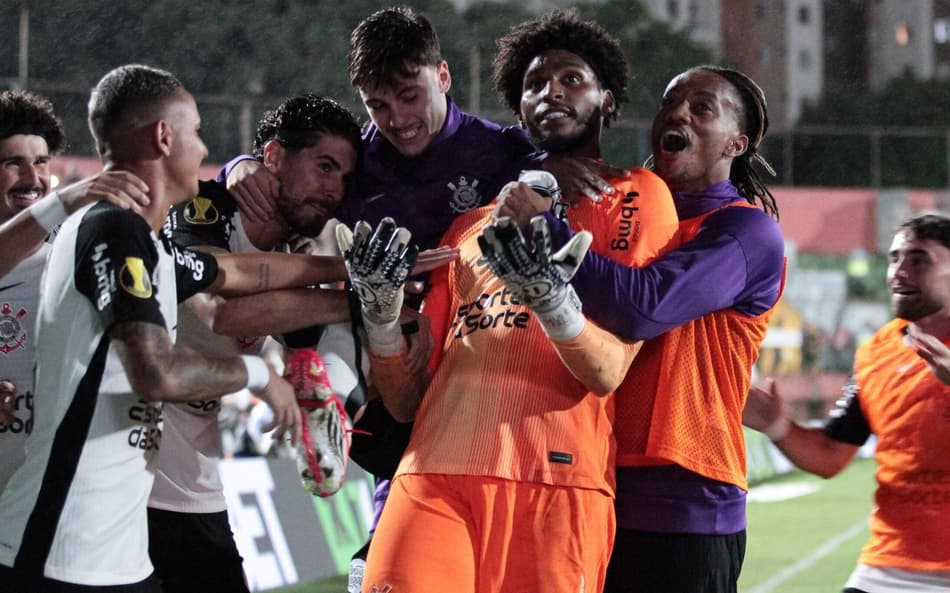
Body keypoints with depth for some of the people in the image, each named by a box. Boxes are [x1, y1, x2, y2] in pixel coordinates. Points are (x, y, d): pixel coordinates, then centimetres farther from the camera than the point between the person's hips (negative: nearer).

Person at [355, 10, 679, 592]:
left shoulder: (637, 196, 12)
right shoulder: (471, 223, 26)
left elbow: (607, 371, 0)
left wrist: (551, 298, -19)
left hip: (553, 480, -3)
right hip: (434, 472, 3)